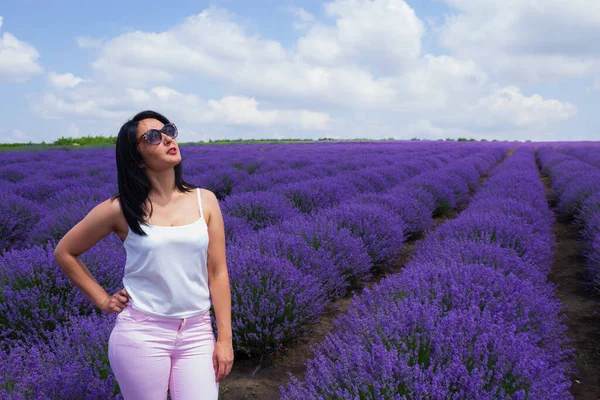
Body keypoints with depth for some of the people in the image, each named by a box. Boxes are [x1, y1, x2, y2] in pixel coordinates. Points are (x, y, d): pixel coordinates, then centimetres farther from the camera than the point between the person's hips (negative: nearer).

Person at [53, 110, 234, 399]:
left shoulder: (205, 201, 1)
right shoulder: (121, 209, -5)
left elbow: (217, 273, 2)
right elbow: (64, 252, 8)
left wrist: (225, 338, 0)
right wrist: (103, 301, 5)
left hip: (197, 333, 2)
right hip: (141, 333, -1)